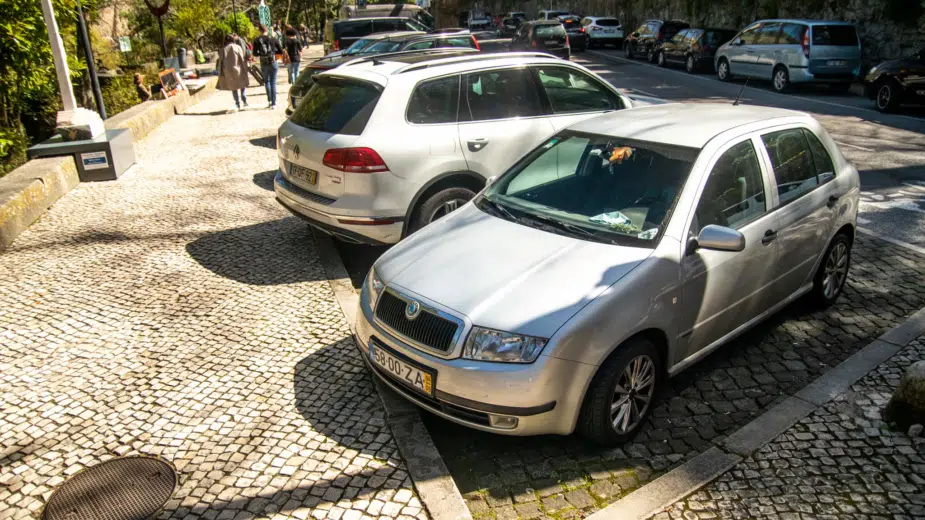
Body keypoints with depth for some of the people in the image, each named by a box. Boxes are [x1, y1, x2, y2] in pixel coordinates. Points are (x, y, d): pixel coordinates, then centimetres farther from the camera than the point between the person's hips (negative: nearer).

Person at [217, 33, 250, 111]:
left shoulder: (223, 50, 2)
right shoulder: (237, 47, -3)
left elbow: (220, 62, 4)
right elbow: (243, 59, -5)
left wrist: (221, 73, 9)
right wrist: (245, 69, 2)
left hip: (228, 72, 2)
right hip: (238, 70, -1)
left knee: (233, 88, 11)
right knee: (243, 85, 15)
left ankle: (237, 104, 9)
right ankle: (244, 100, -3)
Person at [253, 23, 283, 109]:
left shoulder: (257, 40, -2)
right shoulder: (273, 39, -1)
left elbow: (255, 53, -4)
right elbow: (281, 51, 2)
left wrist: (260, 54, 15)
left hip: (263, 64, 0)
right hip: (273, 63, 0)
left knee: (266, 82, 19)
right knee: (273, 83, 5)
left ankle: (269, 101, 11)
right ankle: (273, 103, 3)